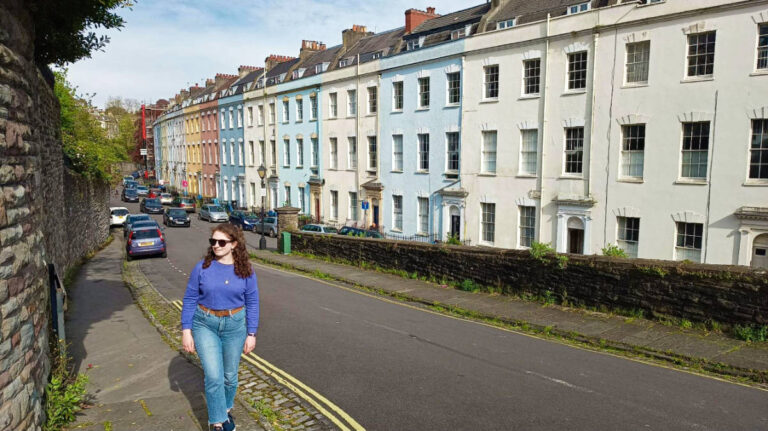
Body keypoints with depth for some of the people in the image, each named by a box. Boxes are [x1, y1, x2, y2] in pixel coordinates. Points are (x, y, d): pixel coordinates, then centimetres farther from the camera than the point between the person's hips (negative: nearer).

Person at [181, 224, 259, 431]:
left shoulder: (245, 270, -7)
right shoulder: (202, 267, -8)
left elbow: (252, 303, -3)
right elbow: (190, 299, -3)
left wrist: (251, 334, -3)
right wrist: (186, 330, -6)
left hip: (235, 326, 1)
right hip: (205, 324, -1)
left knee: (230, 375, 15)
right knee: (214, 376, -7)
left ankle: (226, 408, 41)